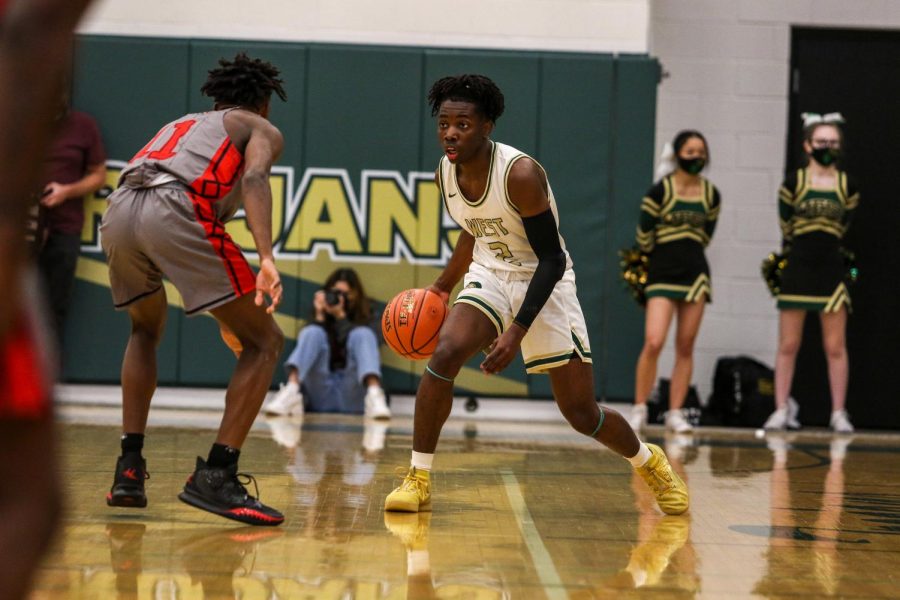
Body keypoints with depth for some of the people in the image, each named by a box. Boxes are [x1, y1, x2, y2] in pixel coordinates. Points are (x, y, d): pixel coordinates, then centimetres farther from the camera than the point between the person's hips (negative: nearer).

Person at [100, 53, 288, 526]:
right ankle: (216, 477, -5)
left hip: (118, 210, 6)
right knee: (264, 342, 7)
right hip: (176, 209, -6)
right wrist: (266, 259, -17)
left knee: (146, 330, 32)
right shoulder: (262, 130, 23)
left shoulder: (182, 124, 41)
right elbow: (254, 177, -1)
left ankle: (128, 468, 22)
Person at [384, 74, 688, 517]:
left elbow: (552, 259, -24)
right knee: (444, 354, -25)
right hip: (490, 276, 5)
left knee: (582, 414, -1)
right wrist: (441, 288, 17)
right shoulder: (444, 175, -7)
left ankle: (649, 462, 31)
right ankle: (418, 480, -12)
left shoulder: (521, 174, -27)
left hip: (544, 282, -4)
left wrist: (517, 332, -30)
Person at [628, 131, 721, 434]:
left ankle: (675, 413, 10)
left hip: (695, 272, 4)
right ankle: (639, 409, -1)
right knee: (653, 343, -15)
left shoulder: (711, 194, 6)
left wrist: (687, 251, 12)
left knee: (685, 347, 4)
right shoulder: (660, 191, -7)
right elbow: (644, 236, -2)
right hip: (662, 272, -4)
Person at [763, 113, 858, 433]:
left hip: (831, 269, 1)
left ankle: (839, 413, 7)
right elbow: (786, 226, 7)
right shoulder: (793, 182, -3)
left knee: (835, 347, 1)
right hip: (797, 269, -1)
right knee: (788, 346, 3)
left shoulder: (847, 186, 2)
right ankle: (782, 410, 9)